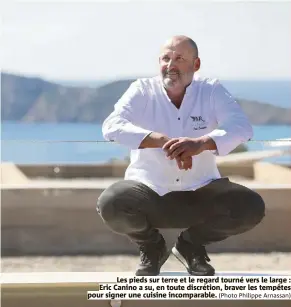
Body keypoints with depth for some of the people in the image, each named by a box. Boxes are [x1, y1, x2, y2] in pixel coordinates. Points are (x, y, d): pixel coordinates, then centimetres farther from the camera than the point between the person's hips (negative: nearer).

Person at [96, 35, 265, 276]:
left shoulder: (212, 91, -4)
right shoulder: (142, 90, -6)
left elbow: (241, 127, -20)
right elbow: (112, 127, -22)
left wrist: (201, 143, -41)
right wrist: (162, 140, -37)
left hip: (200, 193, 1)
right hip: (149, 191, -1)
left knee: (251, 207, -23)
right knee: (110, 204, -32)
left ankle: (192, 244, 8)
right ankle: (152, 248, 4)